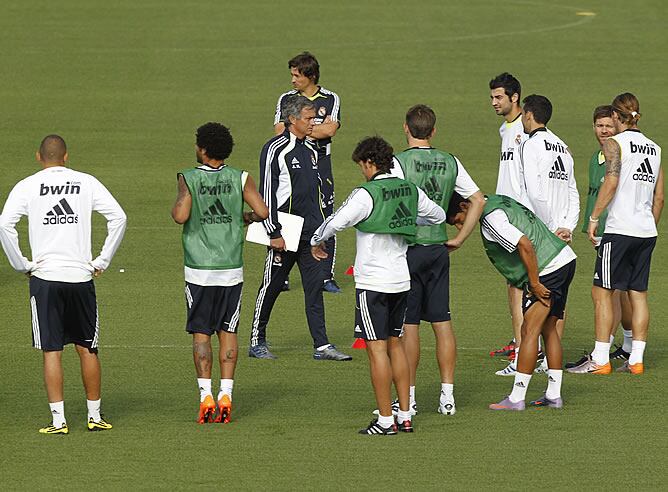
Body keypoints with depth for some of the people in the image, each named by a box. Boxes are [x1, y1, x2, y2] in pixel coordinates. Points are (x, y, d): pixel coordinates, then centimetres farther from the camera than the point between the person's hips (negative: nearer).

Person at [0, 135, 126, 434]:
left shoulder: (27, 187, 1)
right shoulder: (86, 183, 4)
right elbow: (118, 218, -2)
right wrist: (103, 261, 5)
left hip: (44, 276, -1)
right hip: (81, 276, 1)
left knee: (51, 352, 2)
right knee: (87, 350, 11)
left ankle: (58, 420, -2)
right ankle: (94, 416, 16)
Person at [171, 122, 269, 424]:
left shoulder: (188, 179, -7)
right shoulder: (240, 179, -1)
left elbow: (181, 216, -19)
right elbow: (263, 212, -8)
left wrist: (175, 208, 3)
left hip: (199, 271, -2)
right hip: (232, 269, 2)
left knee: (201, 333, 4)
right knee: (228, 332, 9)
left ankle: (206, 396, -4)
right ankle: (225, 395, 3)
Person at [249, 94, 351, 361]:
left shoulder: (310, 150, 13)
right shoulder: (275, 149, -11)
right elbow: (267, 193, -13)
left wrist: (319, 227, 19)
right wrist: (274, 233, -16)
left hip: (310, 232, 7)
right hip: (285, 232, -7)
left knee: (315, 285, 1)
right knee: (271, 287, 3)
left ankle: (322, 346, -1)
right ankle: (257, 342, 15)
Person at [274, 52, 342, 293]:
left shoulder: (331, 99, 4)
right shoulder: (286, 99, 8)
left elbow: (330, 130, -11)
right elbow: (279, 131, -6)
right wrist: (317, 128, -9)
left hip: (320, 163, -1)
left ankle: (326, 276, 4)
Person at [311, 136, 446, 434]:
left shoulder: (366, 195, -16)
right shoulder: (410, 191, 5)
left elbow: (335, 222, -20)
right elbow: (438, 216, 20)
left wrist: (316, 242, 0)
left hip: (373, 283, -7)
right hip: (402, 279, 7)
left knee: (377, 348, -3)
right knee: (394, 343, 16)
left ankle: (385, 420, -2)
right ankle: (405, 416, 17)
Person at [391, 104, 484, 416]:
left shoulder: (399, 162, -11)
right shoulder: (450, 163, 6)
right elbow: (478, 200, 8)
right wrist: (459, 239, 11)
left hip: (408, 248, -5)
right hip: (438, 248, 5)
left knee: (408, 324, 0)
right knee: (442, 322, 9)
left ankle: (408, 398, 3)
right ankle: (447, 396, 9)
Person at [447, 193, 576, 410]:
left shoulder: (491, 218, -16)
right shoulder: (496, 201, 15)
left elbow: (525, 245, -25)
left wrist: (534, 284, -18)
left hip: (548, 268, -10)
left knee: (529, 330, -6)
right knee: (548, 329, 15)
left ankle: (516, 398, -5)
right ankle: (554, 396, 19)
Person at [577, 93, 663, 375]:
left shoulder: (615, 143, -5)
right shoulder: (654, 148, 13)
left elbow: (611, 182, -18)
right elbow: (659, 197, 15)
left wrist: (594, 218, -13)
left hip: (620, 229, -6)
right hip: (647, 232, 6)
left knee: (602, 292, -1)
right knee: (638, 293, 10)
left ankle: (600, 360, -4)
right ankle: (636, 360, 8)